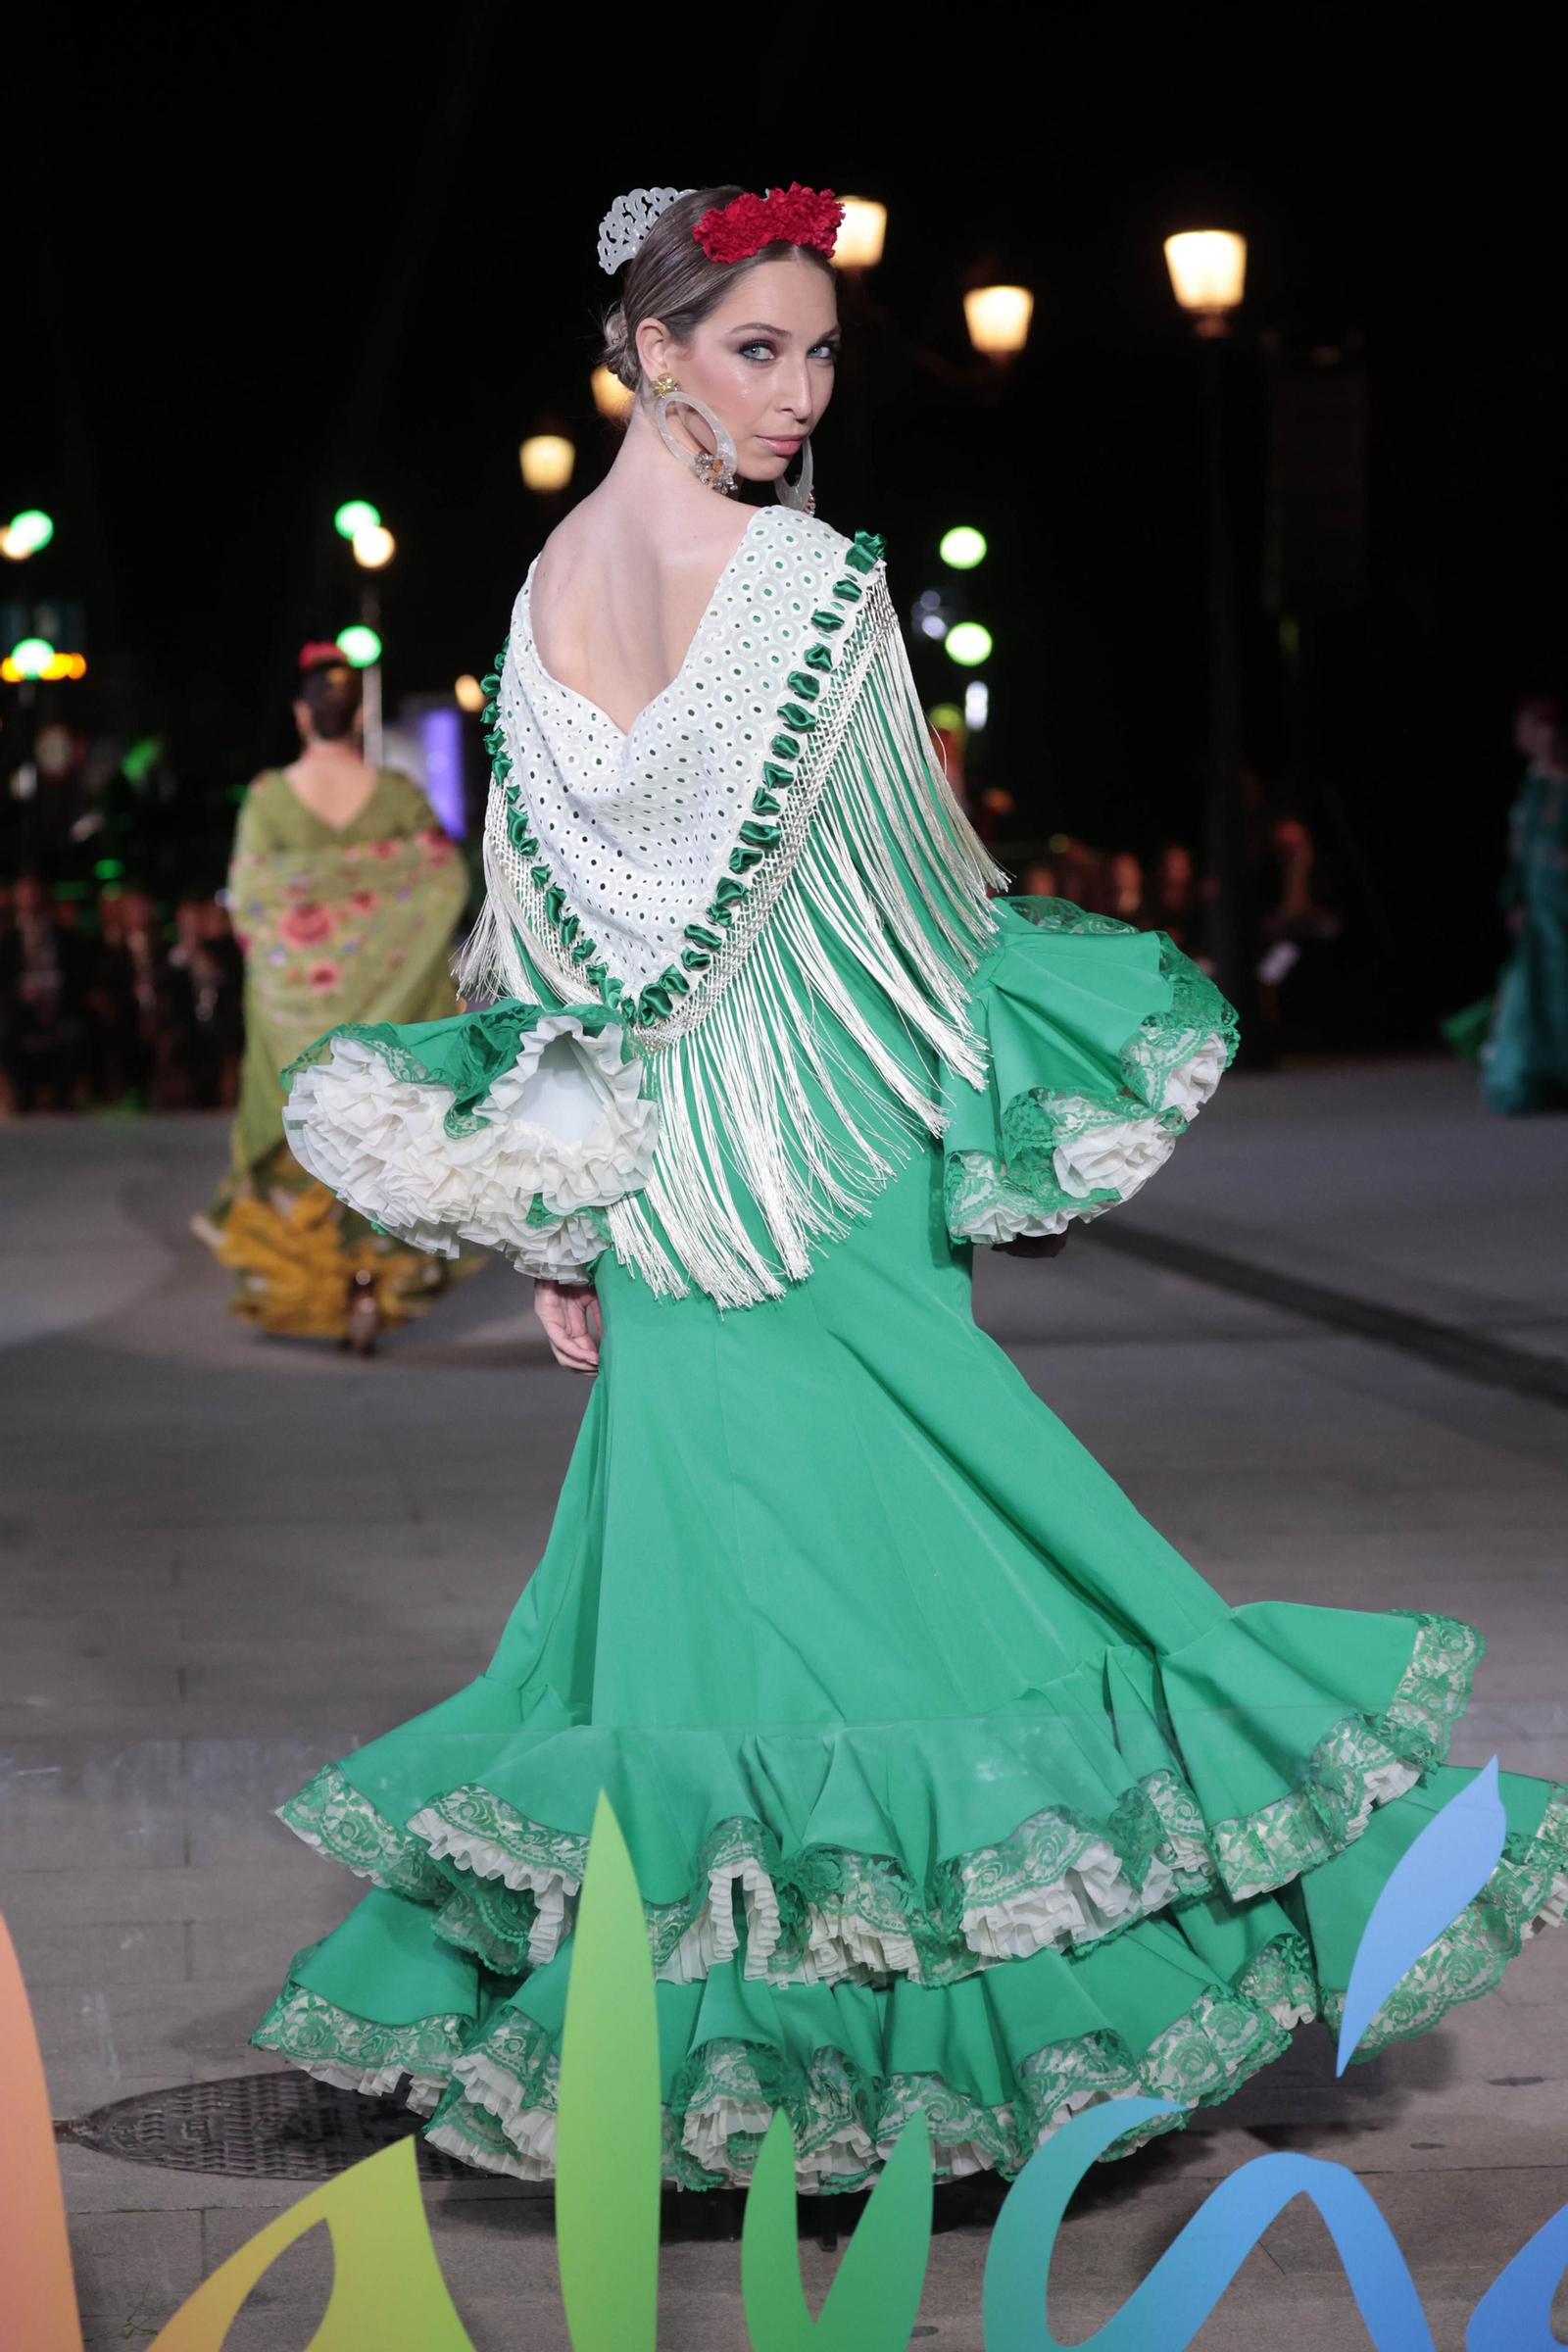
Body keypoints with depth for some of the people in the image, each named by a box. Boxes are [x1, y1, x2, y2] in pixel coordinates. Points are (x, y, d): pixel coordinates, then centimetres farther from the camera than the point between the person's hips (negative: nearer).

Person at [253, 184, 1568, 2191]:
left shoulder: (553, 589, 6)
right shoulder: (808, 578, -13)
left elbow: (536, 916, 7)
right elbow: (921, 891, -7)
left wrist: (551, 1226, 11)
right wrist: (993, 1134, 8)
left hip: (641, 1171, 6)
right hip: (818, 1168, -6)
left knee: (700, 1560, 11)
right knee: (897, 1554, 2)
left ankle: (669, 2028, 16)